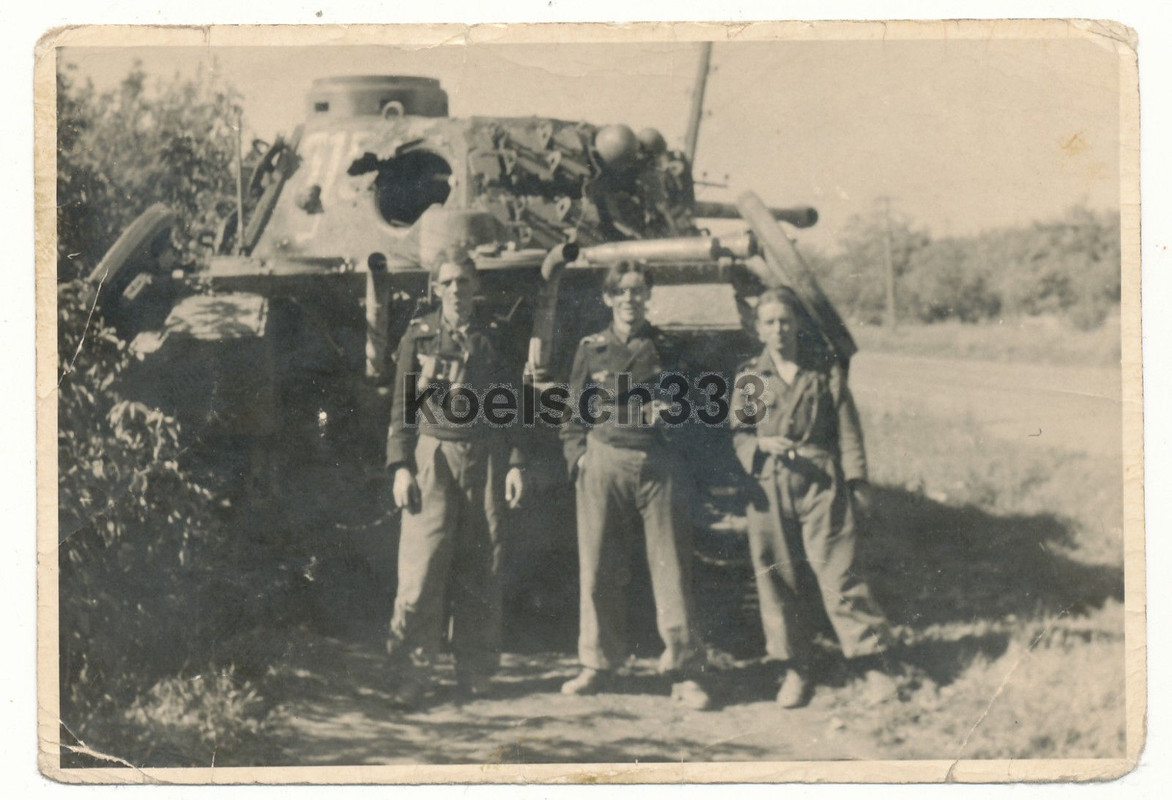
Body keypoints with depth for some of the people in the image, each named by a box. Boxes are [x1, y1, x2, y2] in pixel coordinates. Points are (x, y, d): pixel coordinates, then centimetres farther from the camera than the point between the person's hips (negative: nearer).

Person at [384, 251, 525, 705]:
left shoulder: (494, 339, 12)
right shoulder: (418, 336, 6)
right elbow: (402, 406, 5)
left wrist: (515, 464, 5)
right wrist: (401, 467, -4)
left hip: (485, 461, 2)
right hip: (432, 458, -2)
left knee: (481, 569, 4)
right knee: (422, 566, -8)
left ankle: (475, 671, 15)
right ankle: (410, 678, 0)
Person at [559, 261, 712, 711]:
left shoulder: (666, 350, 13)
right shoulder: (591, 349, 12)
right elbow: (573, 411, 15)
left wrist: (668, 410, -2)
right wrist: (577, 455, 2)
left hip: (659, 464, 0)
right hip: (604, 461, 1)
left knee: (672, 568, -3)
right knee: (598, 570, 2)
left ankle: (684, 673, 1)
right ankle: (598, 665, 15)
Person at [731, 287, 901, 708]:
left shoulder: (825, 370, 7)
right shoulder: (749, 377, 10)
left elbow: (847, 427, 6)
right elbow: (735, 432, 10)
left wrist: (857, 478, -1)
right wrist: (761, 444, -10)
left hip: (821, 483, -2)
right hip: (769, 488, 2)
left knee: (837, 573, -6)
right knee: (779, 579, 4)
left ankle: (871, 662, 3)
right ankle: (795, 670, 15)